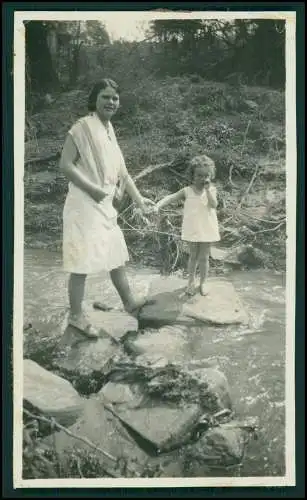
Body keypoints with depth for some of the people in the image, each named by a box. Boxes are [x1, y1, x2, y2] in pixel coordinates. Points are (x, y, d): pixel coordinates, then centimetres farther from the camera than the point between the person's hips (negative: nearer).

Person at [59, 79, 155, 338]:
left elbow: (121, 170, 16)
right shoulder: (82, 127, -13)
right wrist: (92, 188, -23)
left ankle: (130, 302, 30)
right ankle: (76, 315, 8)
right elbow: (65, 164, -18)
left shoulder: (110, 131, 13)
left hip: (105, 205, 9)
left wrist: (139, 199, 14)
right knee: (82, 261, -4)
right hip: (85, 204, -9)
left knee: (117, 254, 17)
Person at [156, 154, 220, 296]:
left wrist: (207, 189, -25)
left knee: (204, 257, 10)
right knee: (193, 256, 13)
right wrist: (159, 205, -30)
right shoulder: (187, 191, -6)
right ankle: (191, 281, 28)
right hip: (193, 230, 0)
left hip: (207, 229, 0)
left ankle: (203, 282, 26)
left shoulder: (211, 190, -4)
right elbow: (171, 197, -14)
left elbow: (214, 204, -20)